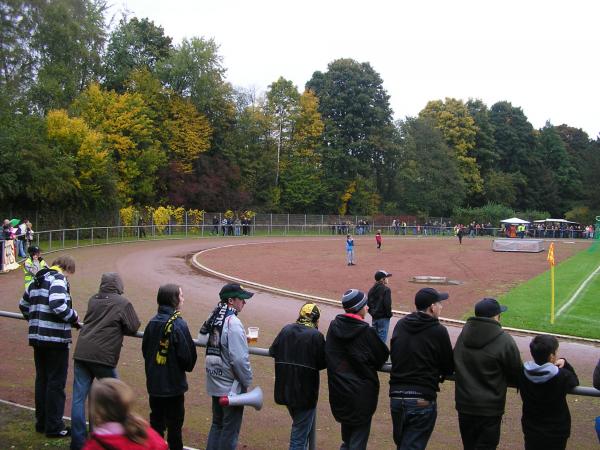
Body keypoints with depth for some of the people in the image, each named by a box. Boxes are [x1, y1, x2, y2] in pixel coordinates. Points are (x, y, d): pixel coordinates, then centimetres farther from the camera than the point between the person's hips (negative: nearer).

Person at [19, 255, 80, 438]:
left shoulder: (37, 280, 14)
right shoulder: (59, 279, -12)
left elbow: (23, 305, 22)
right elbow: (58, 306, -26)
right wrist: (75, 319, -12)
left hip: (37, 338, 8)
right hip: (56, 339, -8)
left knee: (41, 380, 17)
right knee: (56, 383, 2)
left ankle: (42, 422, 28)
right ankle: (54, 427, 9)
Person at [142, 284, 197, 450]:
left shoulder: (152, 323, -1)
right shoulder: (178, 324, -19)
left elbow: (145, 350, 8)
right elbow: (187, 354, -17)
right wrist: (188, 367, 4)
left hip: (154, 382, 6)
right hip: (174, 384, -5)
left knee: (156, 420, 17)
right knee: (174, 424, 8)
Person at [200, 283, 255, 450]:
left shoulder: (214, 318, 5)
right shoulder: (233, 323, -21)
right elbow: (240, 359, -25)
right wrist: (247, 381, -13)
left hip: (215, 383, 8)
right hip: (231, 386, -8)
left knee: (217, 424, 21)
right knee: (230, 429, 4)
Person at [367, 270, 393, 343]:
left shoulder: (372, 290, 6)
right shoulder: (386, 289, -15)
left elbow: (368, 303, 8)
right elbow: (387, 304, -20)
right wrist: (389, 314, -6)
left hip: (374, 317, 7)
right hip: (383, 318, -7)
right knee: (382, 338, -1)